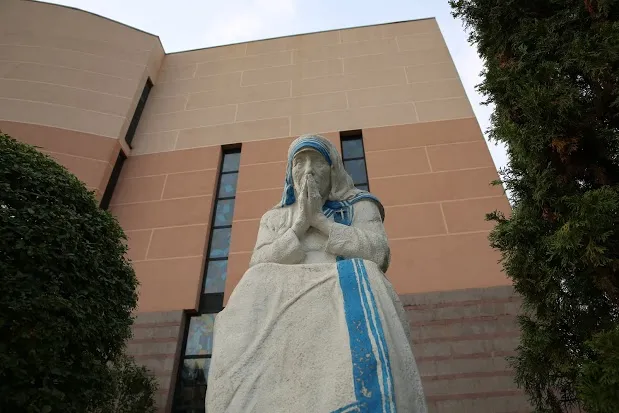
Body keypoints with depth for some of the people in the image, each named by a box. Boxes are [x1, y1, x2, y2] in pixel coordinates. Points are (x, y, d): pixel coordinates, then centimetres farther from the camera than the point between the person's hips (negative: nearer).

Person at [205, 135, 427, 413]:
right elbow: (259, 268, 8)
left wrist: (320, 220, -2)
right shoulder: (274, 218, 26)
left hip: (346, 288, -1)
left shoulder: (360, 206, 21)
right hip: (287, 298, 2)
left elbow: (377, 253, 1)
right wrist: (300, 226, -1)